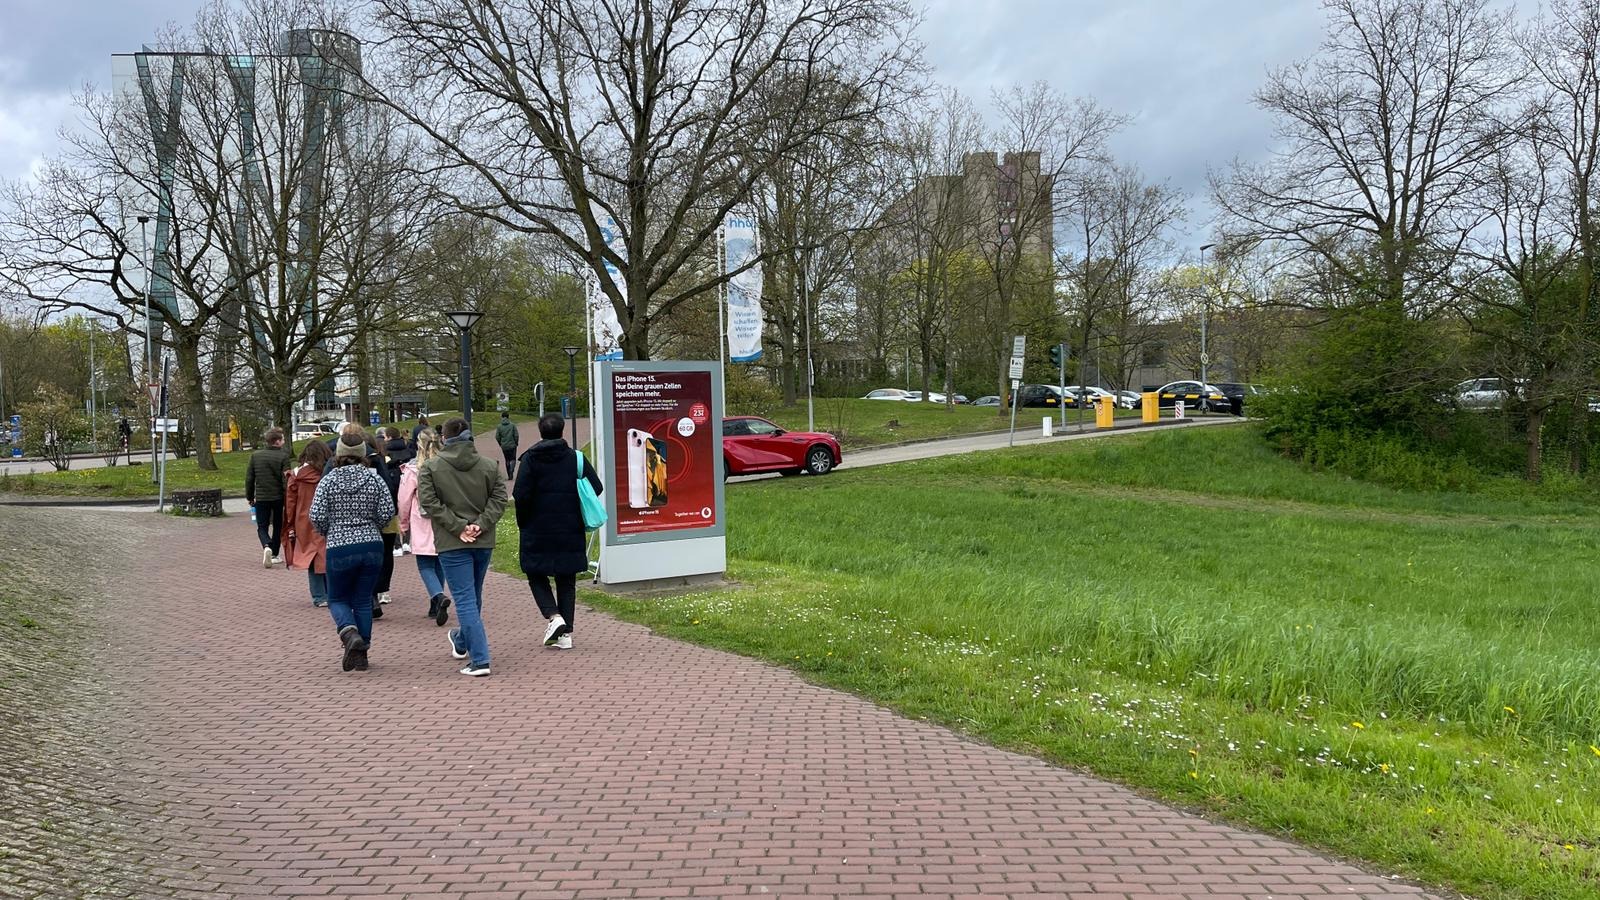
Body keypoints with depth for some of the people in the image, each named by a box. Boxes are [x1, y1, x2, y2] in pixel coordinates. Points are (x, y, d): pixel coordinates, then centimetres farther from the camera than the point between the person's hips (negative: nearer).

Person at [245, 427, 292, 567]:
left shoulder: (255, 456, 0)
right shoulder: (283, 456, -11)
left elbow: (249, 478, 3)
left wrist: (250, 497, 14)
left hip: (261, 498, 2)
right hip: (278, 497, -2)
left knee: (262, 527, 8)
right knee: (277, 526, 16)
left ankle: (266, 547, -19)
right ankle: (274, 554, 21)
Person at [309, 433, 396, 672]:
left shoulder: (329, 480, -5)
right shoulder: (374, 479, -1)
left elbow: (316, 516, -8)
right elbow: (387, 512, -4)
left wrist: (328, 532, 13)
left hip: (339, 548, -2)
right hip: (372, 547, 2)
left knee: (337, 599, 15)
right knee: (363, 600, 12)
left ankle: (350, 632, -14)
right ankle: (360, 655, 13)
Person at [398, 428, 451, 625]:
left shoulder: (413, 470, -9)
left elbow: (404, 501, -3)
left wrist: (404, 526, 11)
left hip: (422, 527, -3)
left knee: (425, 566, 1)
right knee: (439, 564, 15)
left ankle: (438, 596, -23)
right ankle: (435, 607, 20)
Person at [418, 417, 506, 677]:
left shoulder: (430, 468, -3)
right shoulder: (489, 466, 4)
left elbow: (429, 503, -12)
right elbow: (499, 499, -3)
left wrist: (458, 527, -12)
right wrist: (480, 524, -8)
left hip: (452, 543, -4)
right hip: (483, 541, 4)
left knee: (465, 599, -4)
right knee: (473, 596, 21)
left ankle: (479, 660, -11)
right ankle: (461, 642, 43)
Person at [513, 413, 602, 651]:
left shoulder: (530, 458, -6)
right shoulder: (575, 457, 2)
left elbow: (521, 495, -12)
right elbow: (596, 488, -2)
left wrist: (523, 522, 2)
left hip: (538, 531, -2)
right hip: (570, 532, 3)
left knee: (536, 576, 12)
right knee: (566, 581, 10)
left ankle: (553, 616, -9)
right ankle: (566, 634, 8)